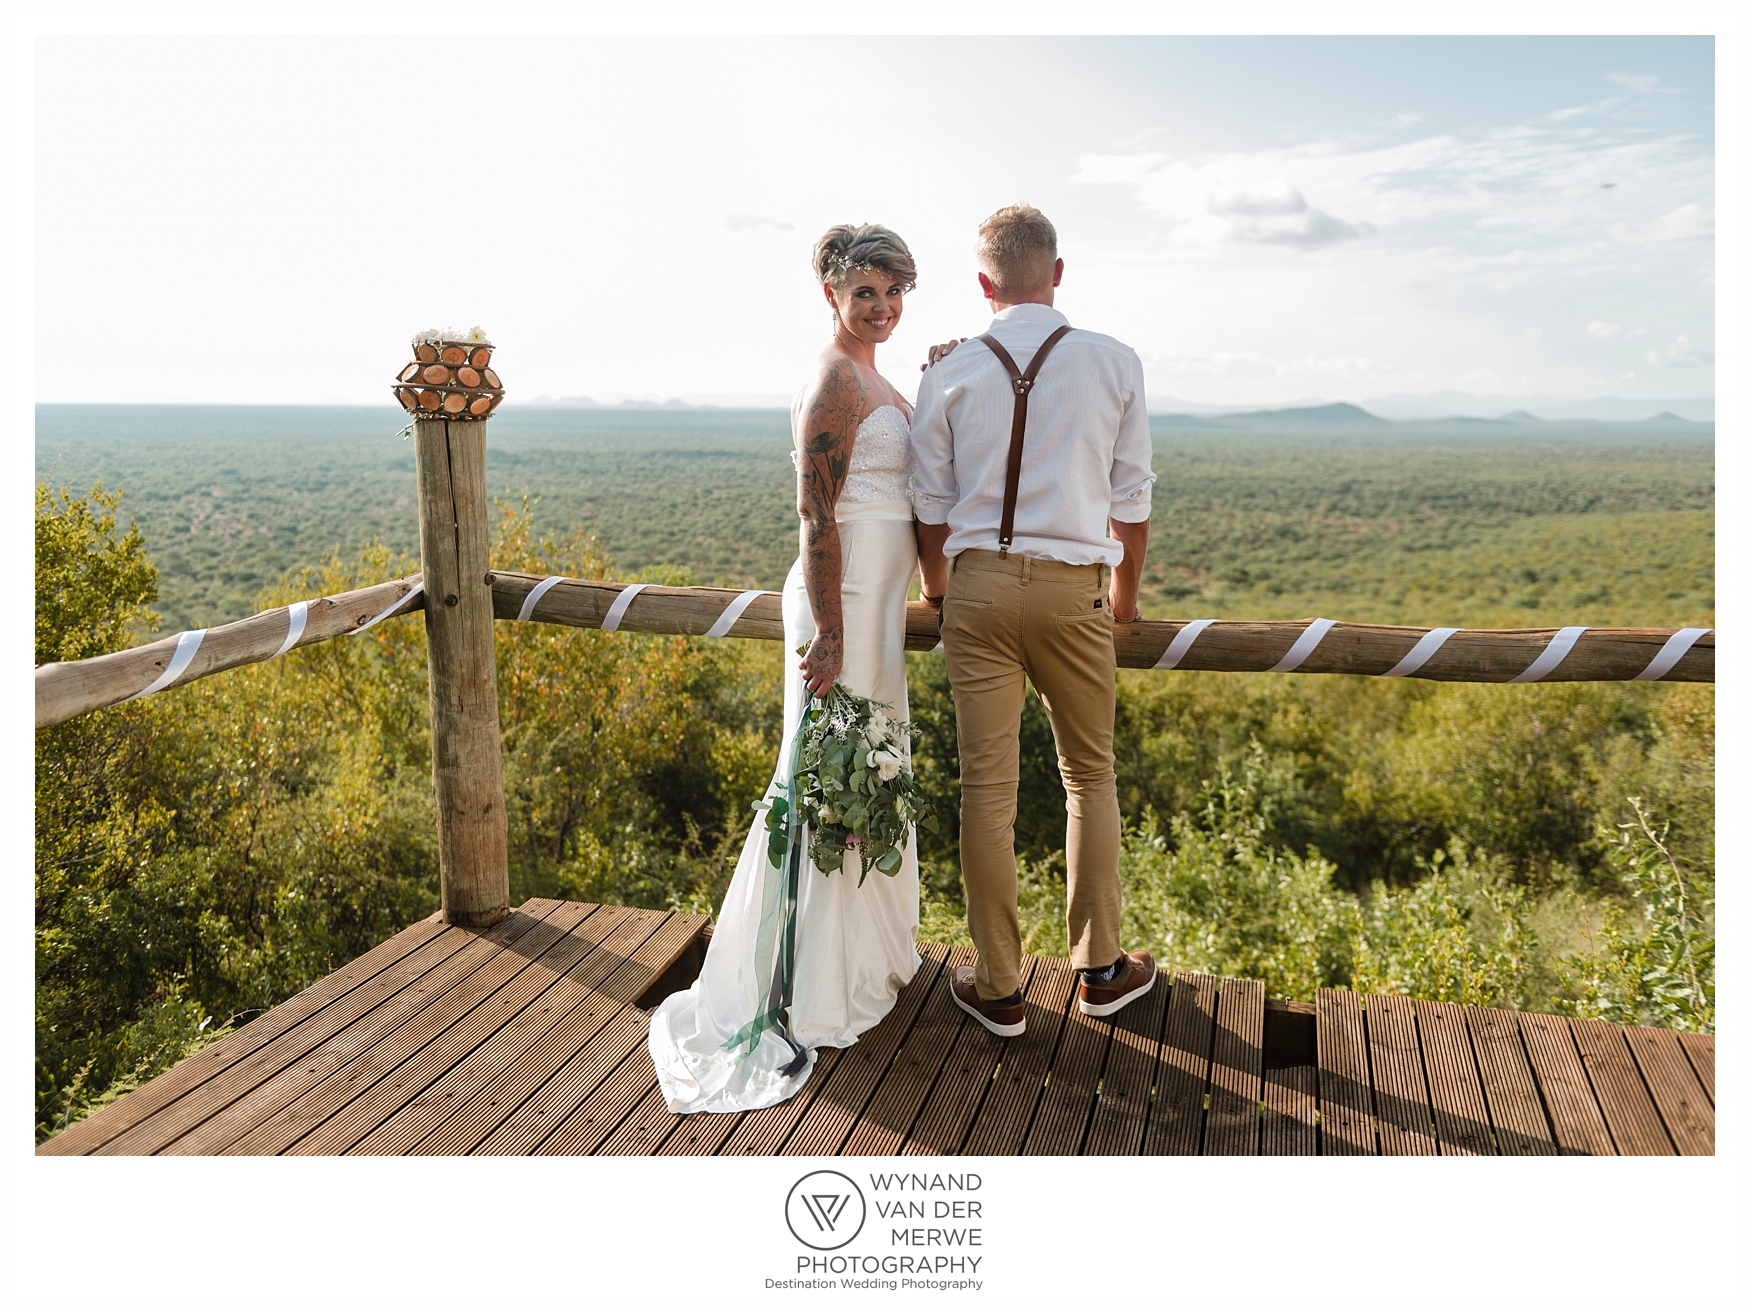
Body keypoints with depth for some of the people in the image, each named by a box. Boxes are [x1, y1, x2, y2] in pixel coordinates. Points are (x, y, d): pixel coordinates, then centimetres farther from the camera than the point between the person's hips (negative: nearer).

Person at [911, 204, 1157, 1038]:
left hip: (979, 582, 0)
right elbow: (1131, 498, 6)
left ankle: (998, 988, 17)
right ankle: (1101, 969, 26)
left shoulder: (950, 371, 1)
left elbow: (930, 501, 6)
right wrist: (1124, 594, 21)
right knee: (1090, 774, 16)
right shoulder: (1114, 364, 1)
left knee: (987, 783, 6)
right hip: (1072, 586, 0)